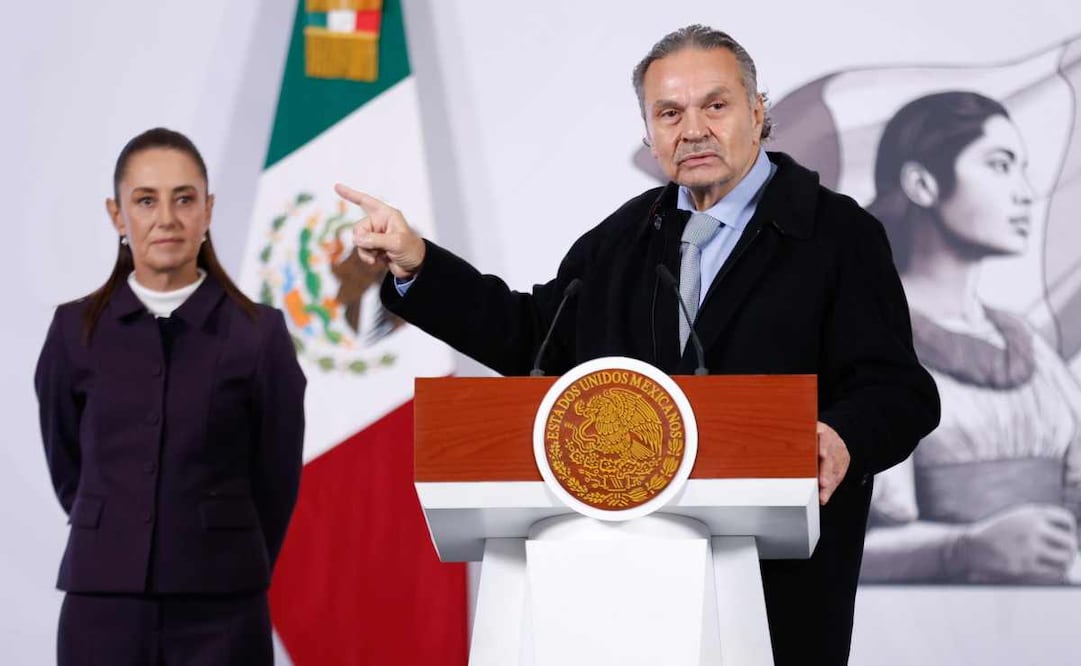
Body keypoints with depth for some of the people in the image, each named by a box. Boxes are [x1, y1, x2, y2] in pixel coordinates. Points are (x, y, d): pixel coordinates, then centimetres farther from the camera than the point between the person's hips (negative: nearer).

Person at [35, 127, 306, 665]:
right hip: (103, 605, 1)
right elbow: (66, 465, 11)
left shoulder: (259, 333, -1)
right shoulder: (76, 331, 2)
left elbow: (277, 477, 5)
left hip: (222, 612, -1)